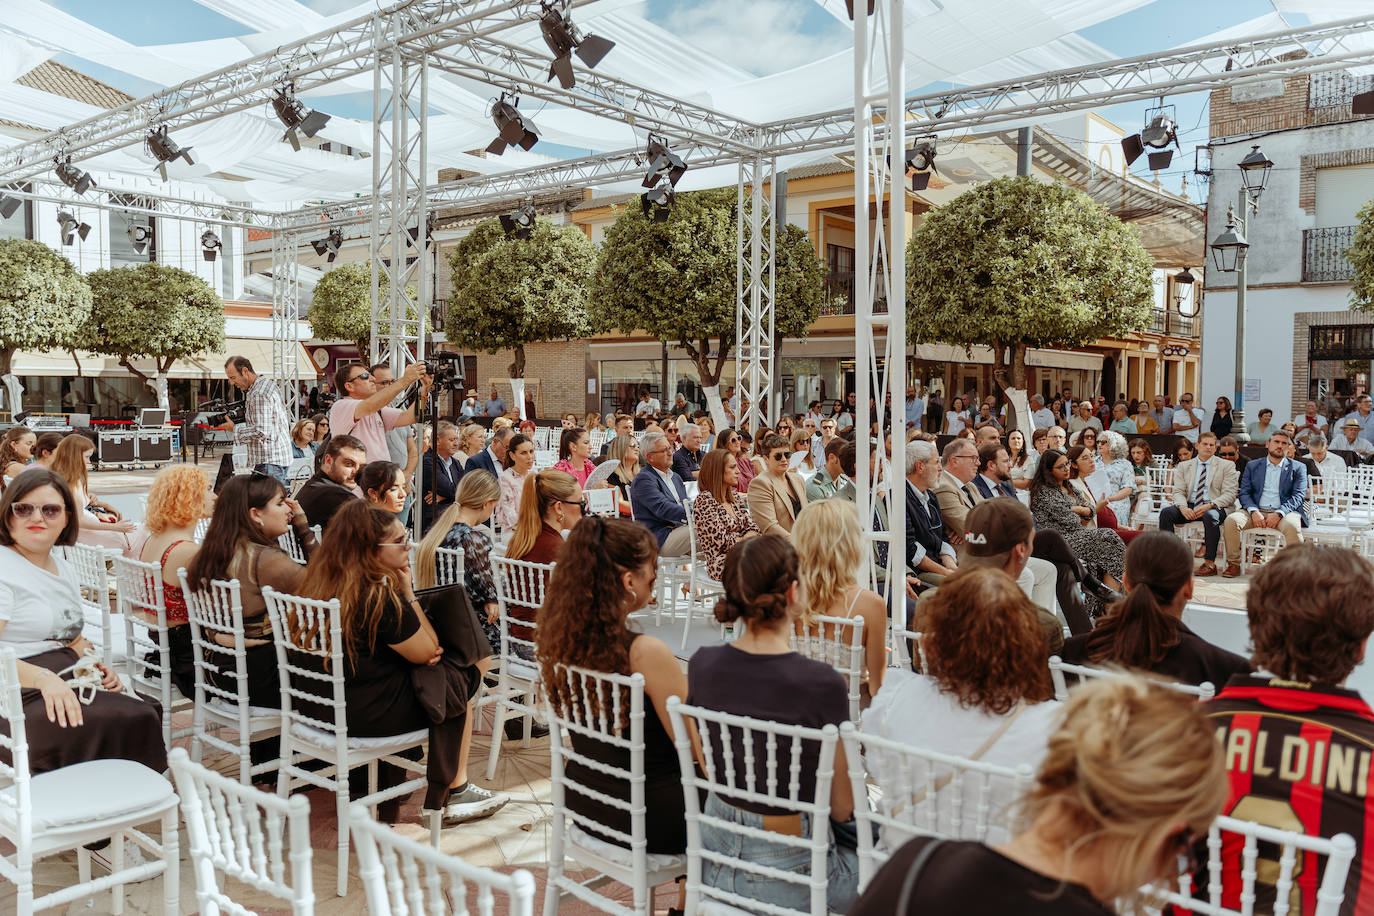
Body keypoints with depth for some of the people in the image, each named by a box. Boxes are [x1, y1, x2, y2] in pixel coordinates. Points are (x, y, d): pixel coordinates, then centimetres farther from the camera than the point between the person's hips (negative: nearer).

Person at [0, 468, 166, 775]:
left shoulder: (63, 569, 21)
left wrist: (96, 666, 10)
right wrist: (43, 678, -31)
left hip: (67, 689, 8)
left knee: (142, 716, -20)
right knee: (104, 726, -30)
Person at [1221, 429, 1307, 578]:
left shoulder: (1298, 468, 13)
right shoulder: (1252, 466, 18)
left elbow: (1299, 496, 1)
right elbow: (1244, 493, 9)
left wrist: (1278, 514, -16)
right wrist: (1254, 511, -13)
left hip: (1284, 512, -2)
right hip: (1256, 511, 2)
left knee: (1292, 526, -36)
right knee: (1231, 520, -27)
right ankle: (1234, 564, -15)